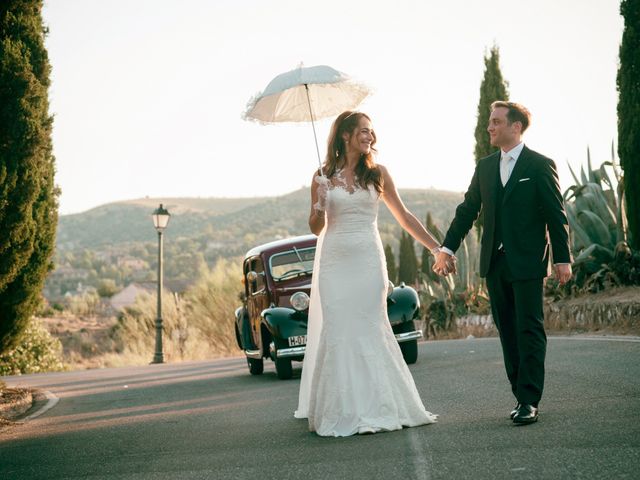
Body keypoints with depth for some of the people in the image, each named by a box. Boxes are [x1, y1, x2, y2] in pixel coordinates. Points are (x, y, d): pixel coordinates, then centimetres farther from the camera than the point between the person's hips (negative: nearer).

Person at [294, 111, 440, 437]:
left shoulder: (377, 173, 5)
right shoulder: (323, 176, 5)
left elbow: (404, 217, 11)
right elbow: (316, 228, 9)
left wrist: (437, 248, 9)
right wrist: (320, 205, -11)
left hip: (368, 260, 0)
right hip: (334, 261, 0)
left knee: (369, 329, -2)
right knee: (336, 332, -1)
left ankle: (372, 408, 6)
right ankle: (340, 411, 6)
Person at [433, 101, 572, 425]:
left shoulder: (540, 166, -4)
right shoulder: (485, 167, 11)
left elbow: (556, 215, -5)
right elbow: (468, 210, 11)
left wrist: (563, 259, -8)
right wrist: (447, 248, 4)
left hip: (527, 263, -6)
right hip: (495, 264, 6)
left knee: (529, 331, -6)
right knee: (508, 332, 9)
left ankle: (529, 401, -6)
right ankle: (521, 395, 16)